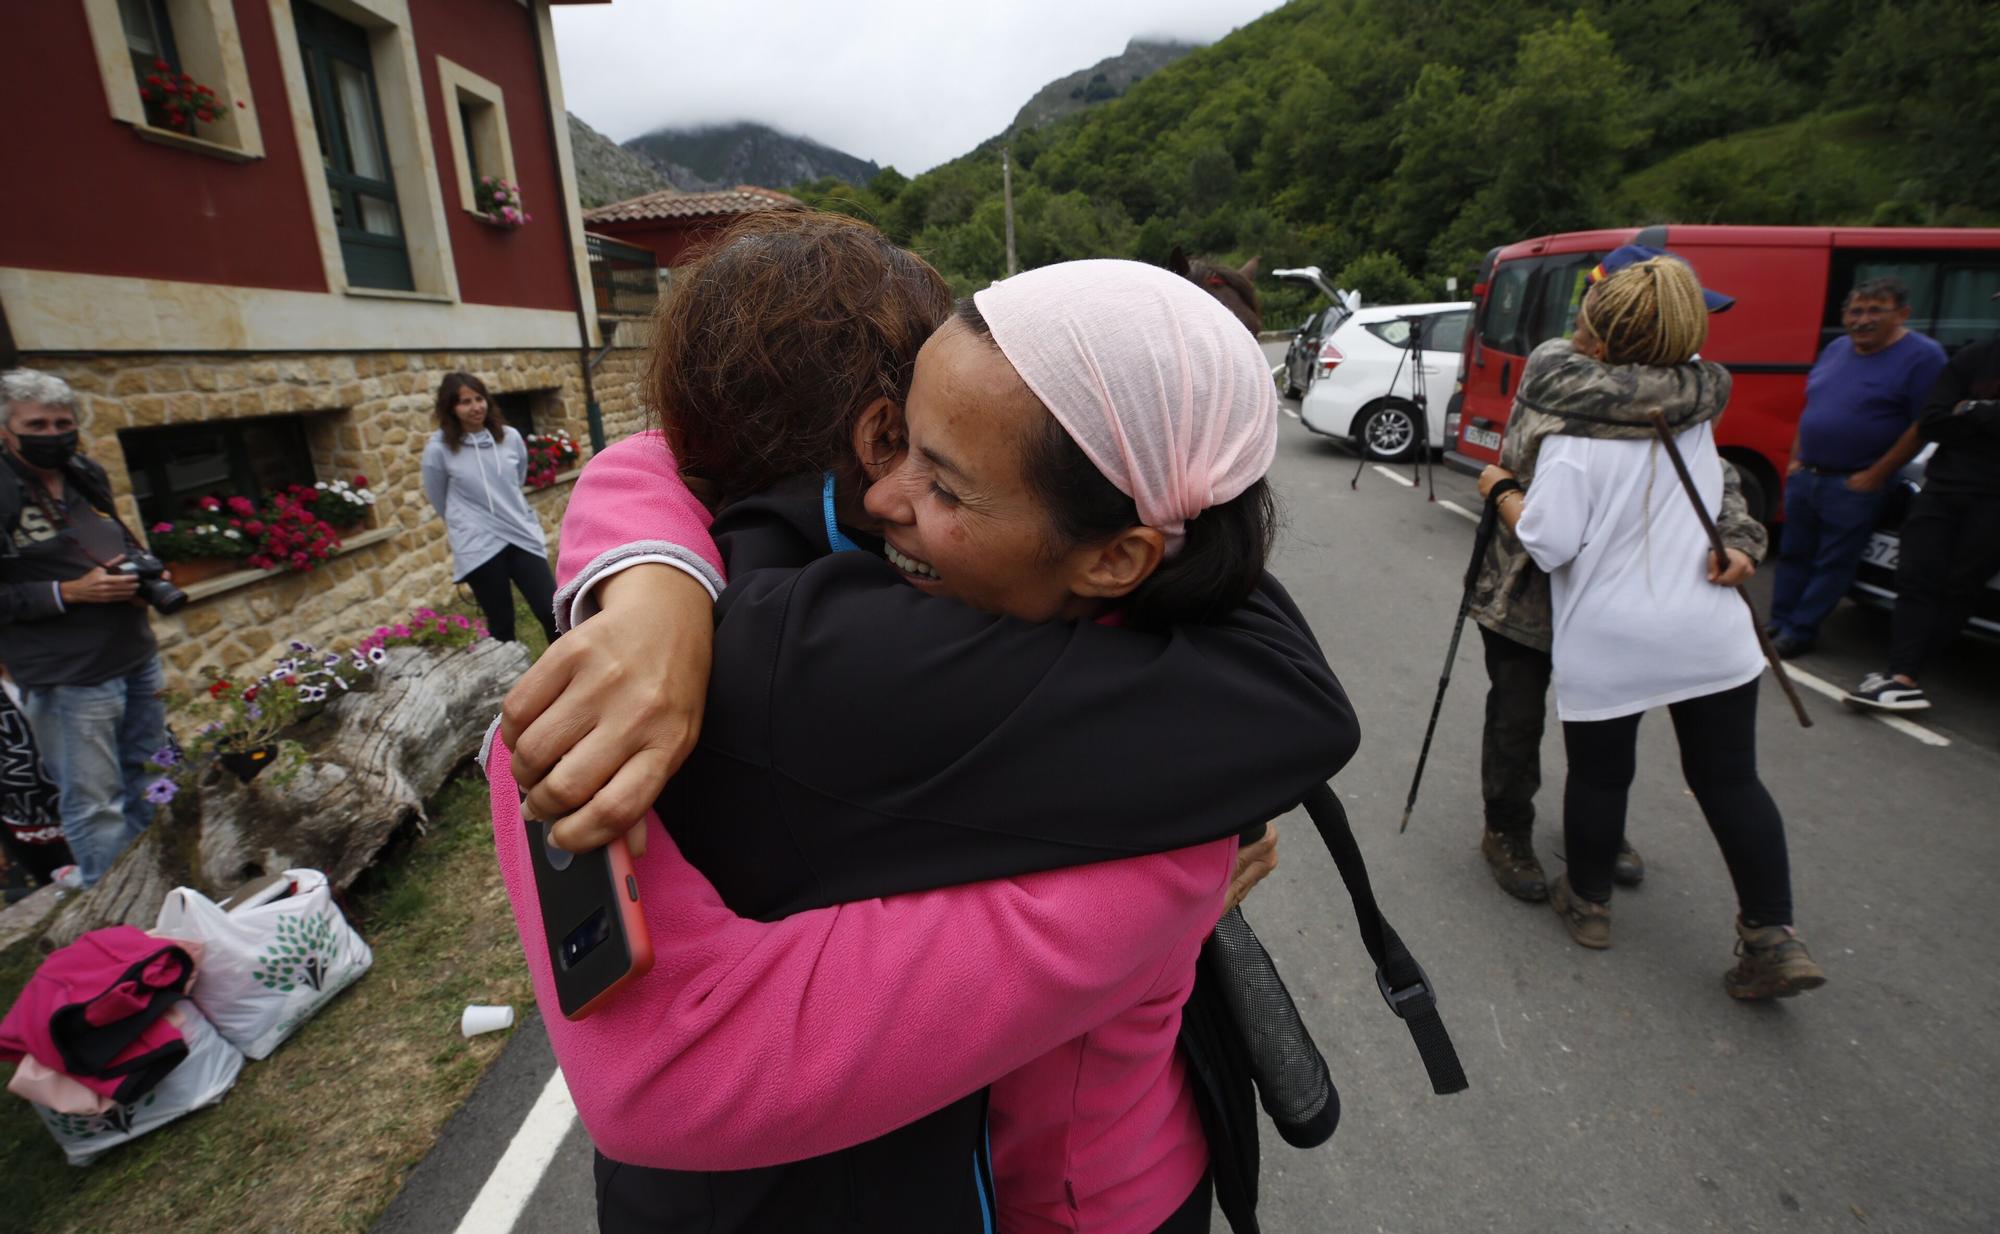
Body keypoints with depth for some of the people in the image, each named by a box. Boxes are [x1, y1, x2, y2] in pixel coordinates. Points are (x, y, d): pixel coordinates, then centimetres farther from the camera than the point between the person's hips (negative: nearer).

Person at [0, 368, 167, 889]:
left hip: (139, 658, 7)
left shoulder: (87, 476, 9)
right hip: (71, 679, -7)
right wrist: (70, 592, -21)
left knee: (147, 787, 17)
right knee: (95, 806, 1)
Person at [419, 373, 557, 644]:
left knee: (553, 612, -2)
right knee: (501, 625, 6)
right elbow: (439, 501, 7)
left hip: (522, 536, 3)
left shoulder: (510, 438, 2)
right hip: (478, 546, -2)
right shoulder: (439, 448, -7)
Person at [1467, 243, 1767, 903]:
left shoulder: (1660, 380, 2)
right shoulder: (1554, 360, -17)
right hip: (1524, 584, -6)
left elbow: (1710, 470, -3)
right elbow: (1574, 388, -42)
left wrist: (1739, 536, -22)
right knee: (1517, 718, 6)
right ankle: (1507, 832, 27)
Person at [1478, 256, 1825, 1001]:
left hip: (1609, 642, -5)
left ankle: (1587, 904, 30)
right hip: (1710, 633, 5)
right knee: (1728, 777, 13)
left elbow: (1548, 541, -17)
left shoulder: (1577, 436, -16)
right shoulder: (1696, 409, 6)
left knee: (1599, 774, 12)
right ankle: (1774, 937, 14)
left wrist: (1500, 490, -3)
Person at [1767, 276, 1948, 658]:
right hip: (1804, 476, 6)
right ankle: (1778, 622, 22)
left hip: (1853, 486, -6)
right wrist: (1796, 459, 11)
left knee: (1833, 564, 2)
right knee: (1793, 554, 12)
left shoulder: (1922, 356, -9)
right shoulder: (1836, 349, 10)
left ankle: (1799, 632, 8)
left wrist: (1876, 474, -14)